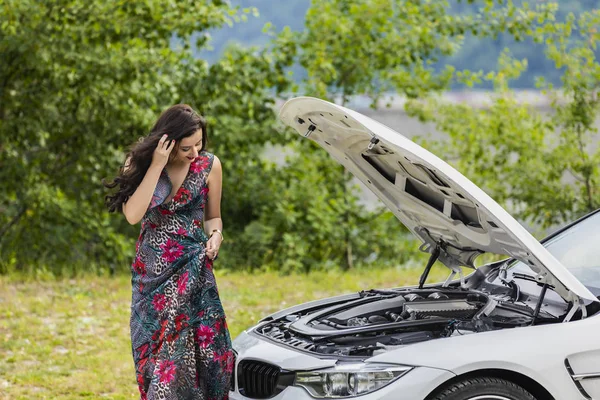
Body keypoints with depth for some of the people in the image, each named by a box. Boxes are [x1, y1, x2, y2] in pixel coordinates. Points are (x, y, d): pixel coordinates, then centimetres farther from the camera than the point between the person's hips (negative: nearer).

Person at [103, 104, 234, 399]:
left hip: (193, 269, -1)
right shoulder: (140, 163, -3)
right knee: (152, 349, 2)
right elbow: (132, 215, -18)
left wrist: (215, 236, -9)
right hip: (151, 272, 1)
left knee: (203, 347, -11)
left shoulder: (209, 166, 0)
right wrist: (156, 167, -21)